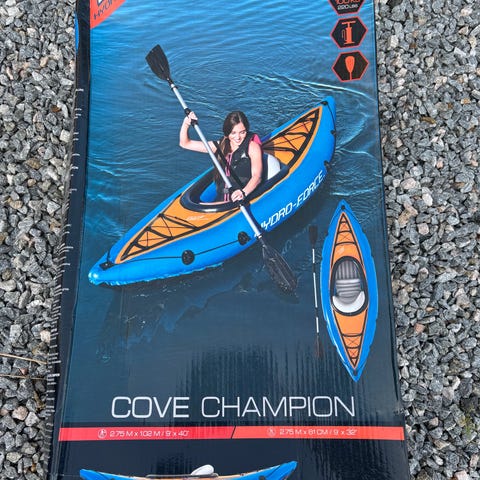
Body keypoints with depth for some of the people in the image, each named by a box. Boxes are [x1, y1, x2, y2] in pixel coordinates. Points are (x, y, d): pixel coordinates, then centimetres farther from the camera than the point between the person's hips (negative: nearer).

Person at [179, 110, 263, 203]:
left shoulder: (252, 146, 0)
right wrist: (186, 124, 2)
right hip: (221, 201, 5)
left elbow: (257, 176, -14)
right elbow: (185, 144, 20)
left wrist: (243, 193, -34)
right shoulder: (220, 146, 14)